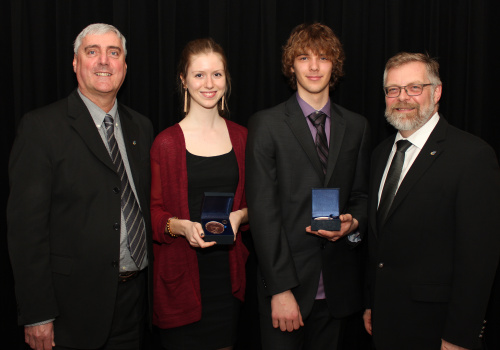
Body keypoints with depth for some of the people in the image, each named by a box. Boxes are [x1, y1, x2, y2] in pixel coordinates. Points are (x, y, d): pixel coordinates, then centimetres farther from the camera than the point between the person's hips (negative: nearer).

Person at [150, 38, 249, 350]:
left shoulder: (241, 137, 6)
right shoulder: (167, 143, -5)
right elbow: (153, 210, -1)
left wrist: (239, 215, -7)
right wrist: (181, 226, -19)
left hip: (228, 269, 3)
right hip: (182, 272, -3)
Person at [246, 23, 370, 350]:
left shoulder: (357, 126, 8)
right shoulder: (267, 124, -4)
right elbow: (263, 209, -10)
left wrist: (354, 222, -9)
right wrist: (281, 289, -14)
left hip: (337, 286, 4)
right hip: (287, 283, -3)